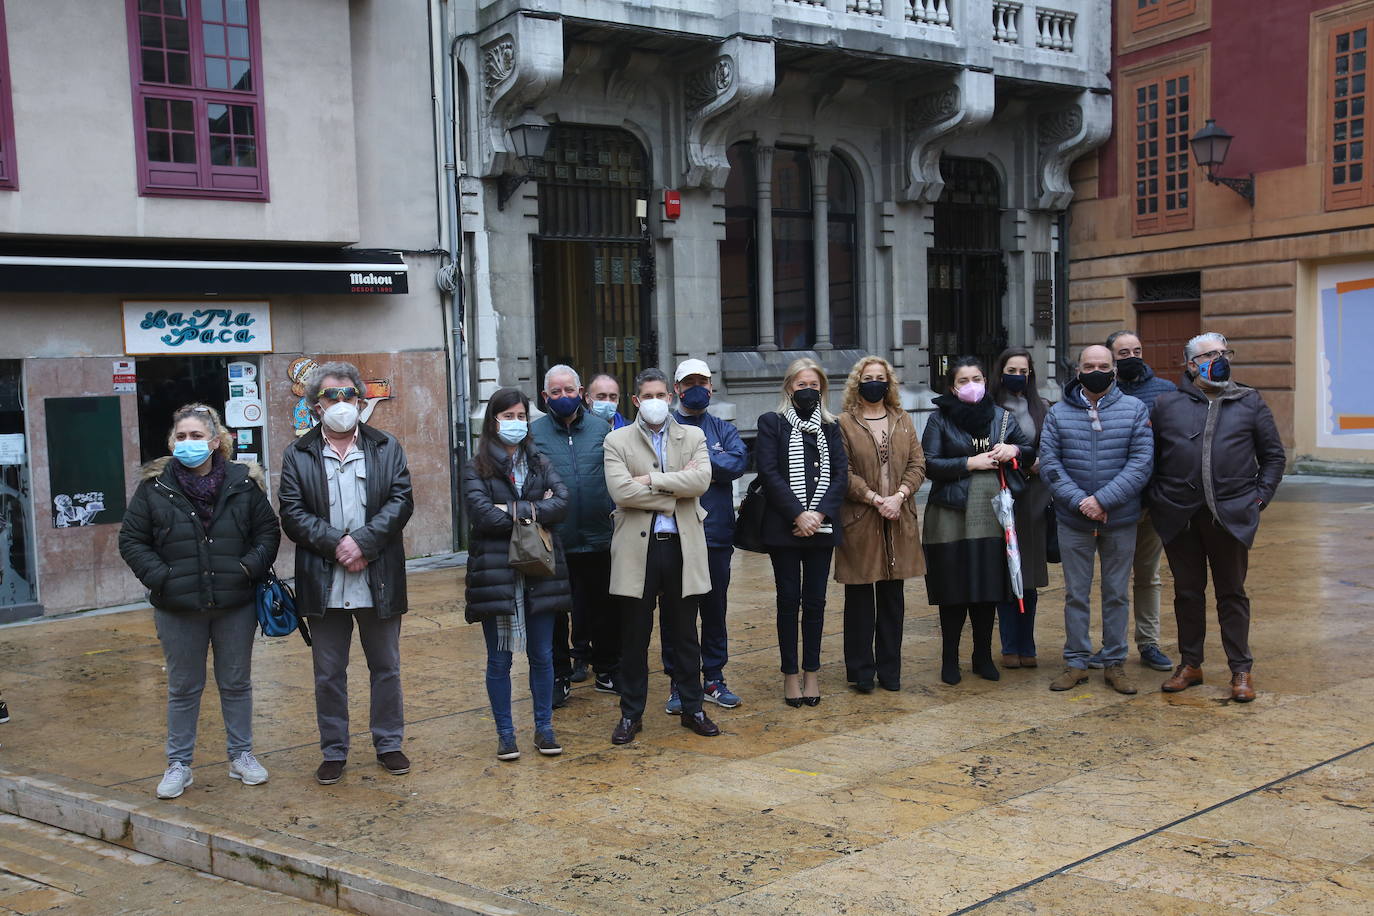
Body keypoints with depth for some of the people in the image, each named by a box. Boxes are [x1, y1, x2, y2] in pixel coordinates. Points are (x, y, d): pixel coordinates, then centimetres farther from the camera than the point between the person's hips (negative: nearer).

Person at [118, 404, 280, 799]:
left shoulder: (243, 482, -2)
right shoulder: (155, 486, -3)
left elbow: (268, 531, 4)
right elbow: (131, 541, 0)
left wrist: (250, 567, -11)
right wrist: (160, 577, -12)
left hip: (236, 603, 1)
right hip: (178, 607, 0)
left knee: (237, 683, 12)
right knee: (183, 688, 11)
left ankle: (241, 755, 27)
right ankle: (178, 764, 23)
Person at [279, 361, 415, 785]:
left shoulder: (387, 448, 6)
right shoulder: (298, 455, 4)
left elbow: (401, 501, -4)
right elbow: (292, 513, -4)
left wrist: (363, 541, -16)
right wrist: (336, 544, -16)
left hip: (379, 580, 1)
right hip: (324, 583, 0)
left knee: (386, 668, 11)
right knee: (328, 674, 9)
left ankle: (389, 744, 25)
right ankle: (333, 752, 21)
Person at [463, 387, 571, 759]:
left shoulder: (541, 463, 10)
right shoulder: (477, 469, 0)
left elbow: (563, 503, -7)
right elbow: (483, 515, -15)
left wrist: (514, 511, -14)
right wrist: (536, 509, -11)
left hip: (540, 571, 3)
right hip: (495, 573, -2)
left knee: (542, 656, 9)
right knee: (499, 660, 6)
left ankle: (544, 728, 21)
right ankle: (505, 733, 18)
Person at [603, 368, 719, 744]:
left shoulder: (693, 437, 8)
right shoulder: (617, 441, 3)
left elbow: (701, 479, -11)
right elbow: (621, 491, -13)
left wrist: (651, 480, -15)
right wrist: (675, 490, -10)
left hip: (683, 545, 1)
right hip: (638, 547, -1)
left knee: (684, 634, 11)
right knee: (634, 636, 6)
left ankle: (692, 709, 23)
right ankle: (631, 713, 17)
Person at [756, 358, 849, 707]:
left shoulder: (830, 427, 12)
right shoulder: (771, 423, 3)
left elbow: (841, 474, 3)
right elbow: (770, 474, -7)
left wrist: (819, 513, -11)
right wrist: (798, 515, -14)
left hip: (821, 526, 3)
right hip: (784, 527, -2)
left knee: (815, 601, 5)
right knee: (789, 600, 2)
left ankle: (812, 672, 14)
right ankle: (790, 674, 11)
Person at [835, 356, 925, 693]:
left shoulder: (903, 421, 13)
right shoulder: (844, 423, -1)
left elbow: (918, 464, 6)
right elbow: (842, 472, -8)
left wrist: (898, 496, -10)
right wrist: (875, 499, -16)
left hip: (898, 520, 4)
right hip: (859, 520, -4)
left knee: (893, 597, 9)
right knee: (860, 598, 2)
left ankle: (890, 669, 18)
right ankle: (861, 671, 12)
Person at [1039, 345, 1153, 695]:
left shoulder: (1134, 410, -1)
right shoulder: (1058, 413, 2)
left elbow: (1141, 462, -9)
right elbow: (1049, 463, -4)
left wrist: (1102, 499, -18)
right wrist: (1079, 501, -16)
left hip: (1121, 520, 0)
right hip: (1073, 521, 1)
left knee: (1116, 594, 9)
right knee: (1076, 594, 7)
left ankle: (1115, 663, 19)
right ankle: (1076, 662, 17)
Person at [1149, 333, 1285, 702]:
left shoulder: (1250, 403, 8)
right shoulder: (1166, 405, 7)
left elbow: (1273, 455, 11)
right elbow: (1150, 456, 11)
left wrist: (1260, 497, 2)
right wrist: (1157, 499, 3)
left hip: (1231, 515, -1)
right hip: (1180, 516, 1)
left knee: (1232, 592, 6)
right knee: (1187, 591, 10)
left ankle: (1241, 671, 14)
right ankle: (1190, 664, 21)